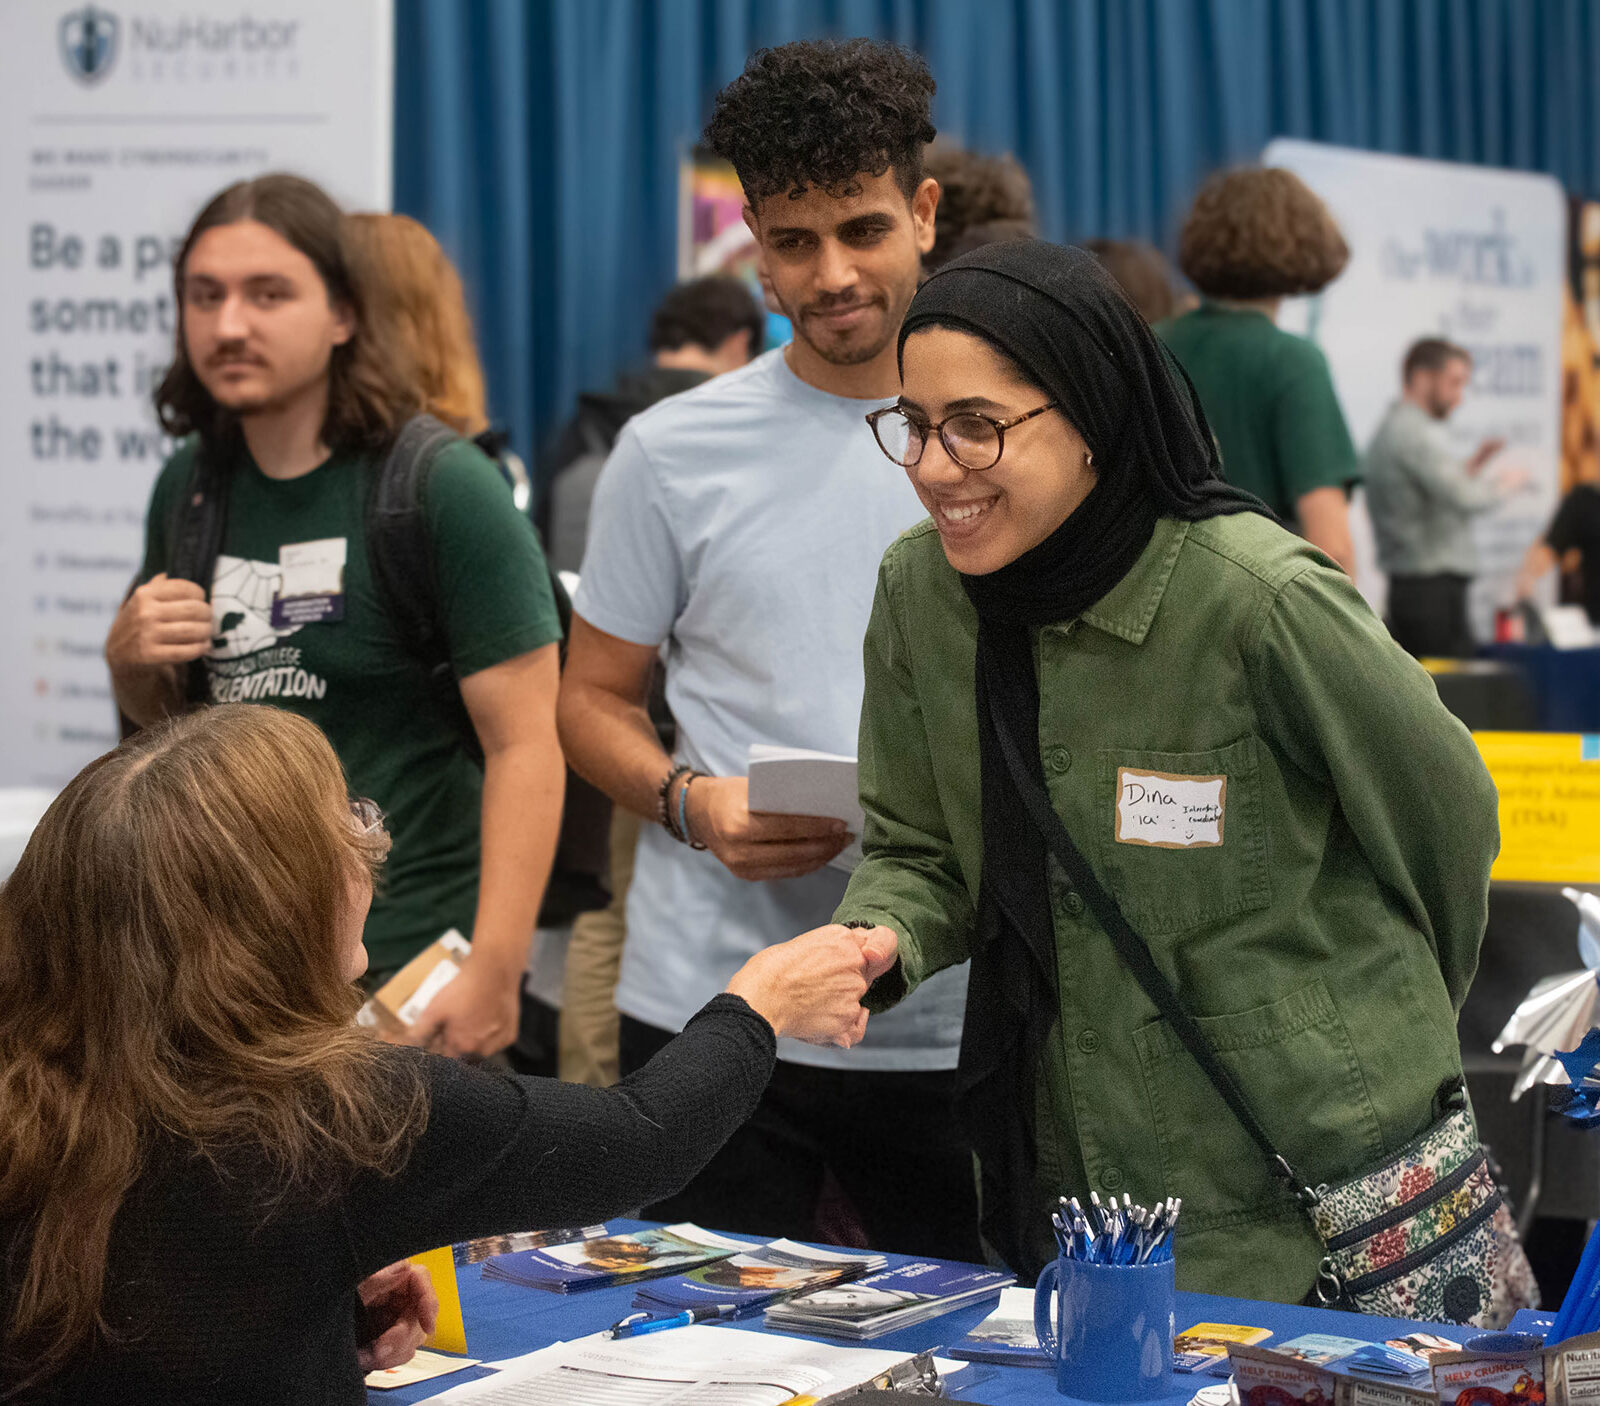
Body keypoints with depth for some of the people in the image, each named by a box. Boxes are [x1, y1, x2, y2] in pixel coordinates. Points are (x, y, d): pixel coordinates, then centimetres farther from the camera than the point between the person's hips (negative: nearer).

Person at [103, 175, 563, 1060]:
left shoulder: (445, 489, -12)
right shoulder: (192, 485, 7)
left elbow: (524, 742, -15)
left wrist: (494, 970, -21)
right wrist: (129, 659, -2)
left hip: (404, 963, -6)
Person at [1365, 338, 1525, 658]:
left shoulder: (1389, 429, 19)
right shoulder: (1416, 433, -13)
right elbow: (1465, 498, -23)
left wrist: (1470, 467, 17)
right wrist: (1503, 484, -5)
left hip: (1404, 587, 10)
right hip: (1434, 589, -10)